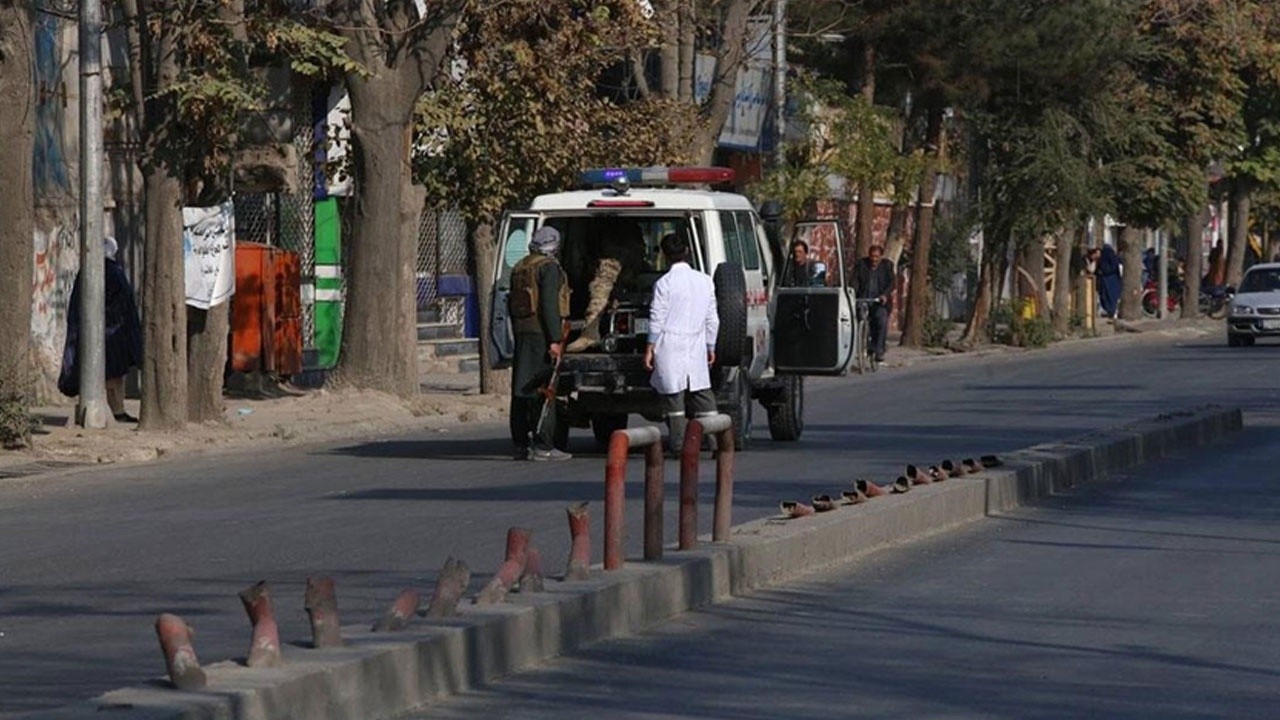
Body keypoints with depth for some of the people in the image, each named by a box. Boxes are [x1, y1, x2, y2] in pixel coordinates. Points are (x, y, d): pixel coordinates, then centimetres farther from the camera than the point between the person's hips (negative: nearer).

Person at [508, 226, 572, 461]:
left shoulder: (519, 268, 18)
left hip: (522, 333, 8)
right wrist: (555, 339, -19)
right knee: (543, 391, -8)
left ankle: (521, 444, 12)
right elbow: (549, 304, -17)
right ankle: (543, 446, -11)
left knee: (521, 391, 10)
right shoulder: (549, 267, -9)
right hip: (541, 334, -8)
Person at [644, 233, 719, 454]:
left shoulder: (664, 283, -9)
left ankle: (678, 442, -2)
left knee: (674, 394, -1)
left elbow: (657, 319, -8)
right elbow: (712, 319, 12)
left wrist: (650, 348, -1)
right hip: (696, 346, 4)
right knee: (702, 393, 8)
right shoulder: (705, 281, 7)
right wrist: (711, 347, 20)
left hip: (670, 346, -4)